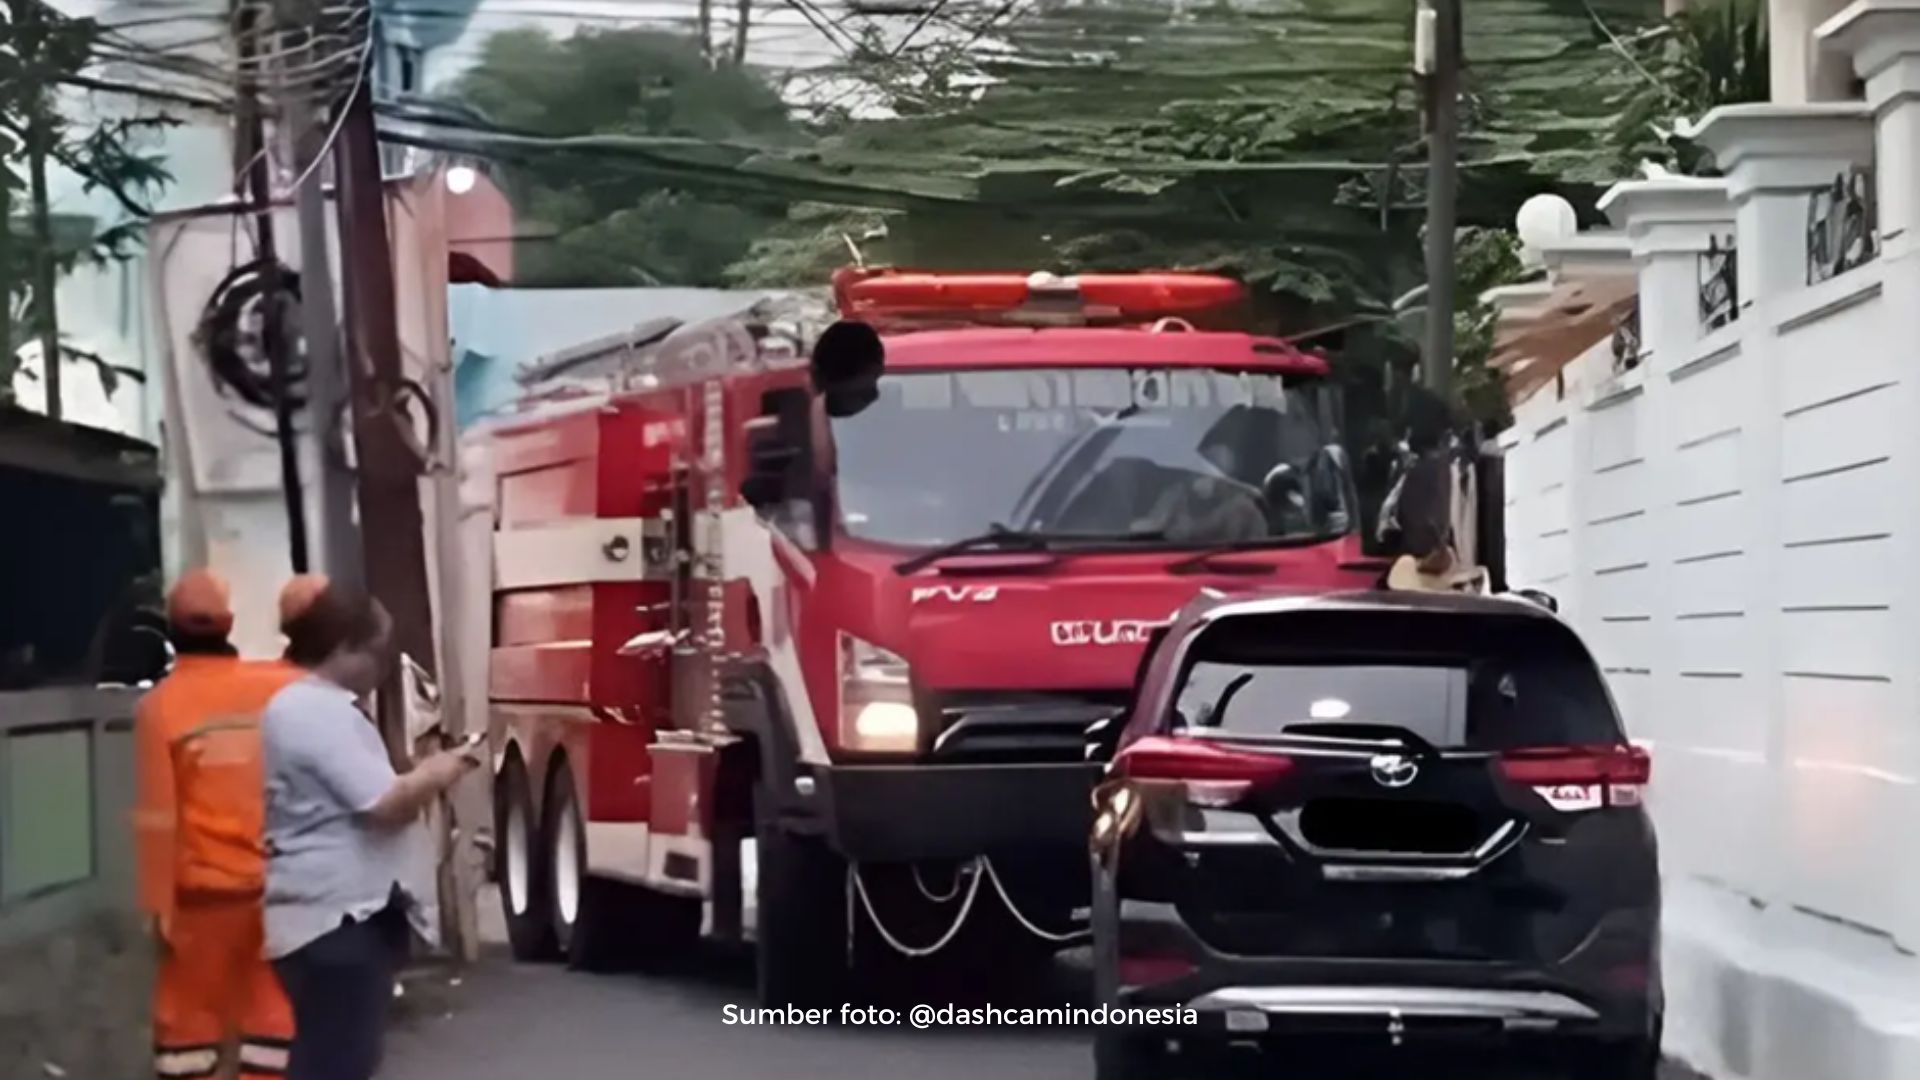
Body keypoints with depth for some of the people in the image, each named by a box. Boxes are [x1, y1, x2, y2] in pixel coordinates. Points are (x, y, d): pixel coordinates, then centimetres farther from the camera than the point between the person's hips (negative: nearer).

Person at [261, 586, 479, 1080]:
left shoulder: (303, 706, 17)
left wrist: (422, 776, 15)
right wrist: (434, 775, -6)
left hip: (344, 914, 11)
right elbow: (385, 804, -22)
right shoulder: (321, 713, -17)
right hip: (337, 918, -11)